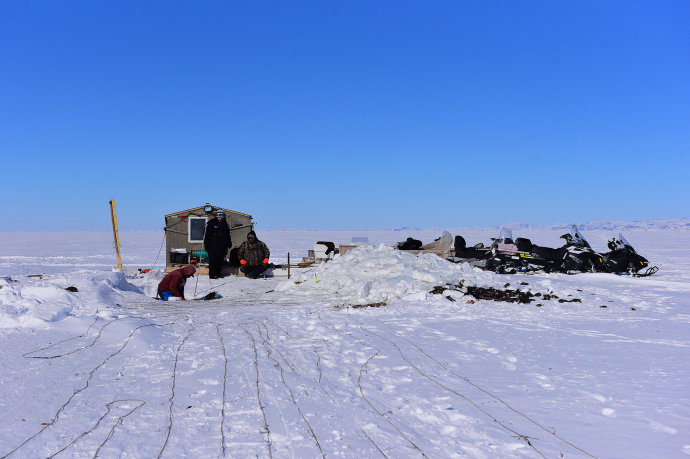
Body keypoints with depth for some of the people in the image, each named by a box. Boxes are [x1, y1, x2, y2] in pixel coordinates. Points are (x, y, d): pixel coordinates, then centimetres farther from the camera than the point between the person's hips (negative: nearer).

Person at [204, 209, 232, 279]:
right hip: (213, 246, -5)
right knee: (212, 261, -5)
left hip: (222, 246, 5)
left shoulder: (225, 224, 13)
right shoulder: (211, 223, -3)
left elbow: (227, 235, 22)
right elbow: (207, 235, -5)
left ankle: (218, 273, 18)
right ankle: (211, 275, -2)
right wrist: (206, 244, -9)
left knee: (220, 260, 8)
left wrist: (229, 243, 20)